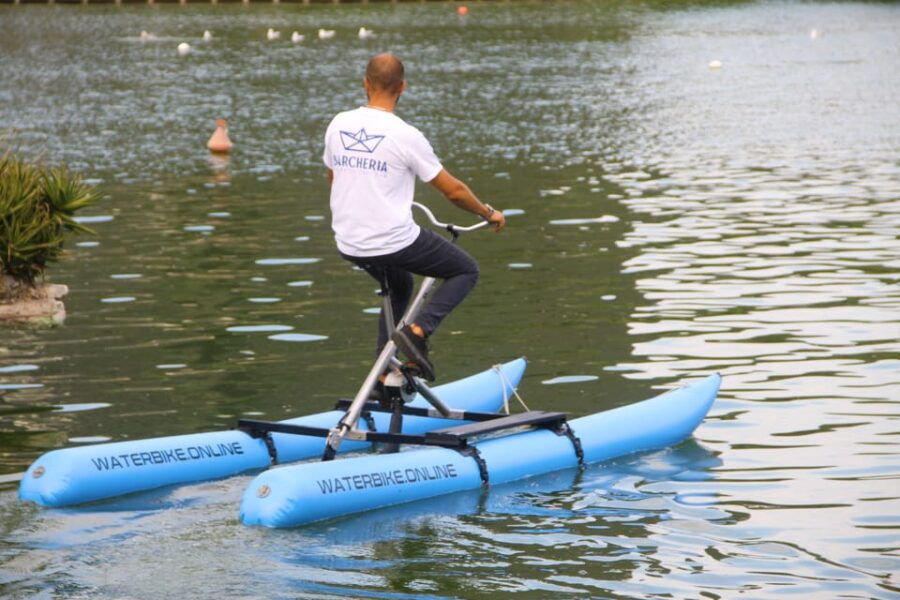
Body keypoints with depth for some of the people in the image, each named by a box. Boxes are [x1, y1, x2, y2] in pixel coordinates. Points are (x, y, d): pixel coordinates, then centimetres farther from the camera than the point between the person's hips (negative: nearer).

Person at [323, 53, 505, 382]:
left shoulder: (338, 125, 1)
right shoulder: (405, 135, -14)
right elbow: (453, 191, -7)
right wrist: (488, 213, 12)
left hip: (348, 245, 6)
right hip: (395, 241, -6)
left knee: (399, 286, 33)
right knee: (466, 271, 13)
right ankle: (416, 330, -7)